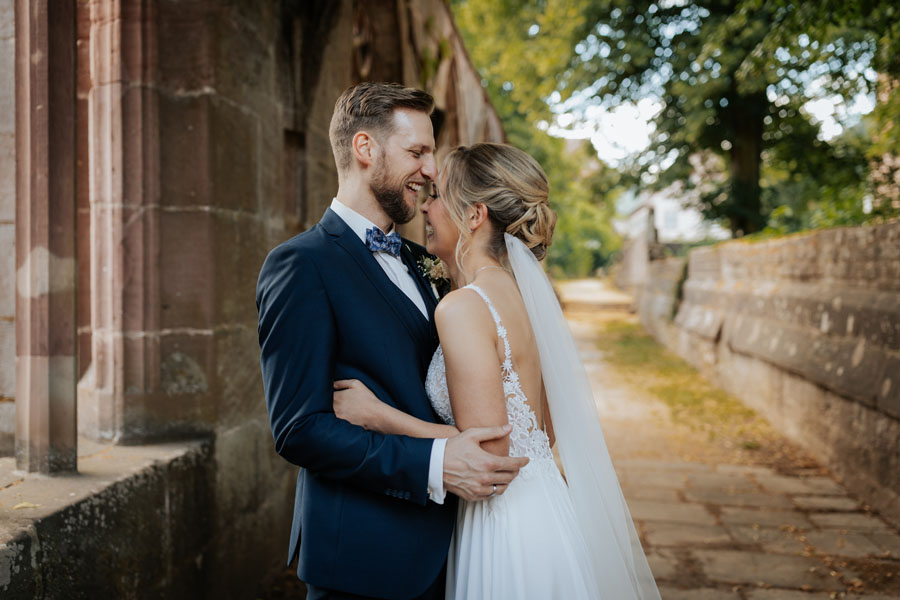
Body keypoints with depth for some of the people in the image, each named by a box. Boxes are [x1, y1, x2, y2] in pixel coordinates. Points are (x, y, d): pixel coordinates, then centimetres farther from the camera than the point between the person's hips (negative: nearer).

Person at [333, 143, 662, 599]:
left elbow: (488, 450, -23)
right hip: (543, 507, 8)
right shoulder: (521, 292, 5)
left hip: (507, 534, -8)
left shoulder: (464, 307, -21)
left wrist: (375, 414, -17)